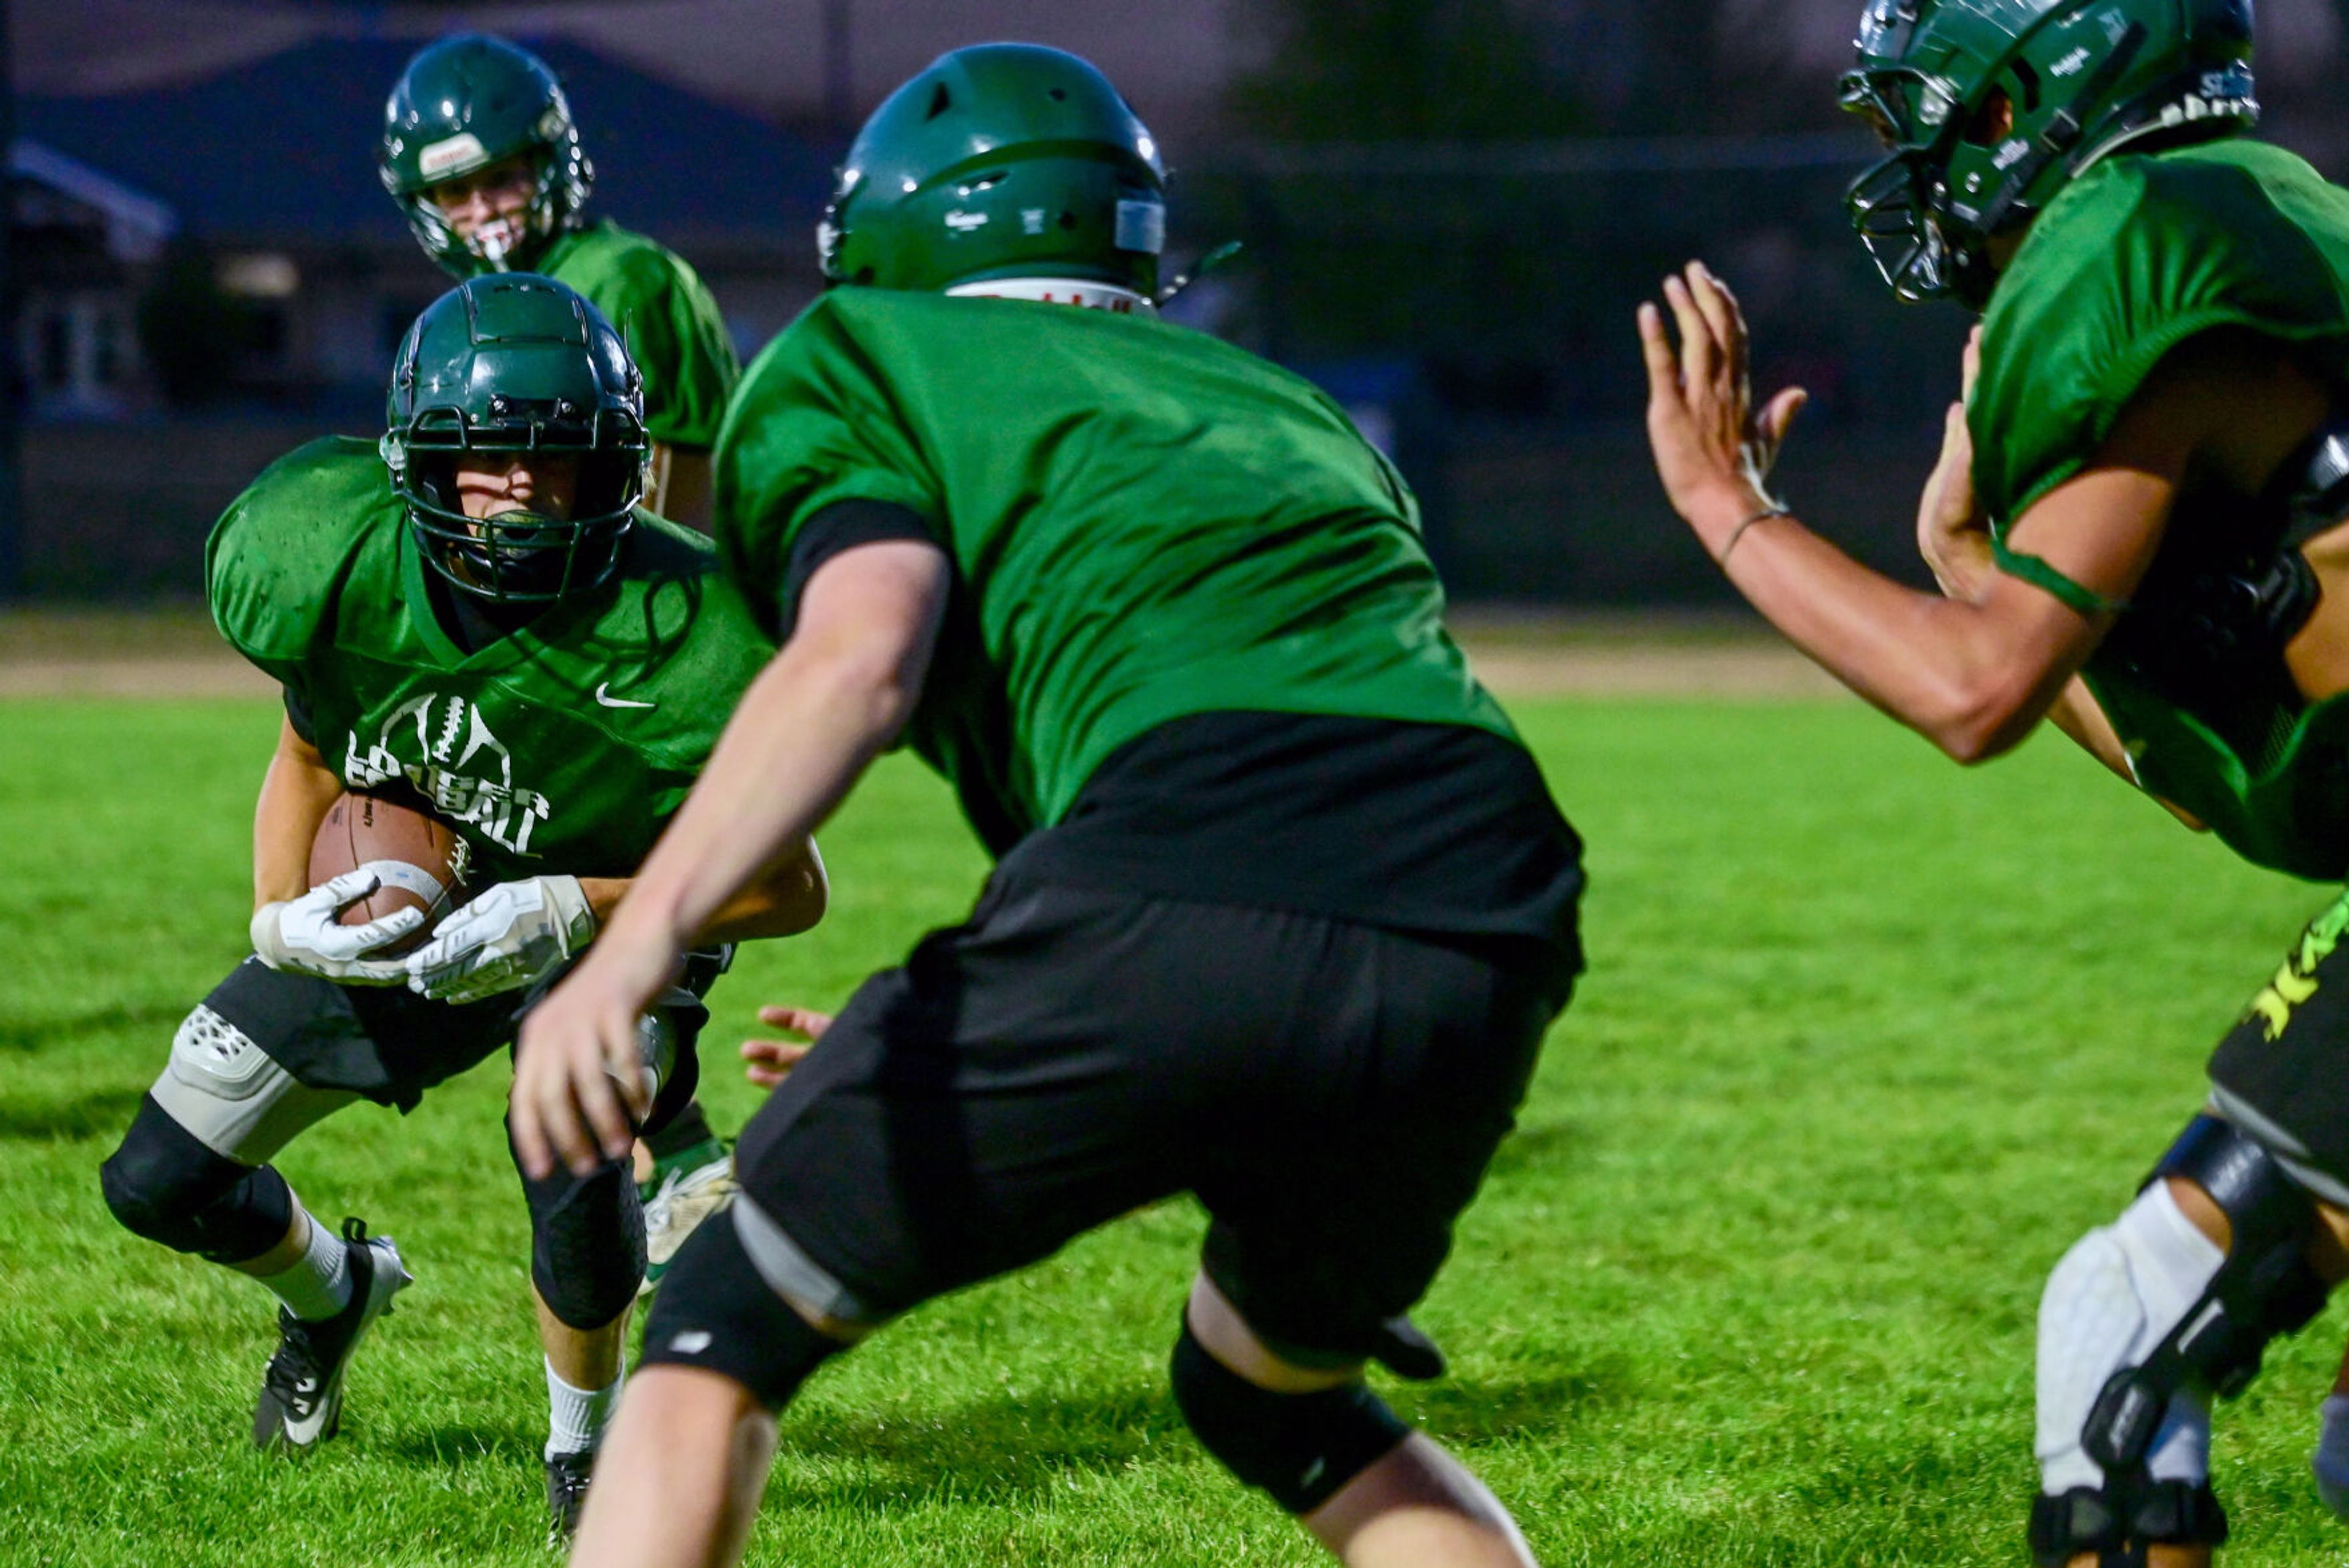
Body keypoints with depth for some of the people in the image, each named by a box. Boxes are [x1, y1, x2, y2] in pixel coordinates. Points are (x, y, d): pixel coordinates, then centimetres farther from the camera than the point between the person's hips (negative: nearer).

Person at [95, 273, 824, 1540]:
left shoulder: (666, 630, -35)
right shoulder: (338, 565, -25)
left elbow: (790, 886, -25)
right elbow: (309, 751, -2)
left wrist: (569, 910, -36)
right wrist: (278, 919, -20)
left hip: (604, 920, -4)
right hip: (388, 912, 4)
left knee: (570, 1158, -34)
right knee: (159, 1183, 3)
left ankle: (585, 1446, -2)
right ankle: (333, 1290, 41)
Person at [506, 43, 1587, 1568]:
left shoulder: (855, 366, 18)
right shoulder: (1293, 407, 35)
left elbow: (862, 655, -3)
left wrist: (637, 942, -15)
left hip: (1178, 909, -6)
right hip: (1483, 952, 6)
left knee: (723, 1336, 13)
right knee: (1271, 1396, 33)